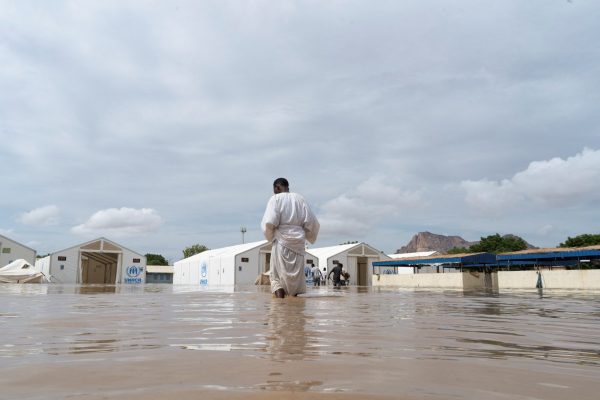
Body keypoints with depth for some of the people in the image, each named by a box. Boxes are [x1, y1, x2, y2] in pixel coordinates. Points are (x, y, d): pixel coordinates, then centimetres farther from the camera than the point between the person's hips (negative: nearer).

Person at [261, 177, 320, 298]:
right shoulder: (300, 199, 11)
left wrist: (270, 237, 5)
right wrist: (310, 237, 22)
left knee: (277, 276, 2)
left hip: (282, 241, -4)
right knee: (296, 275, 12)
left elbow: (269, 222, -13)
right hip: (298, 243, 4)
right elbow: (311, 222, 6)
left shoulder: (276, 199, -2)